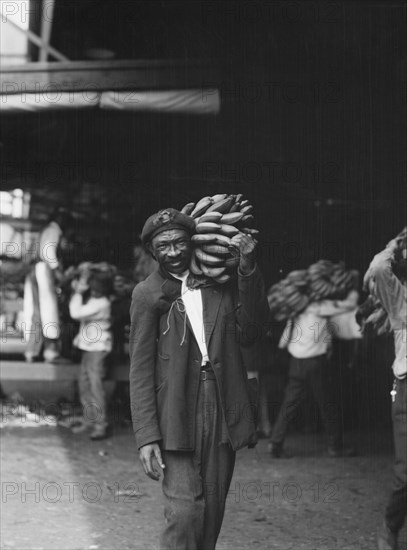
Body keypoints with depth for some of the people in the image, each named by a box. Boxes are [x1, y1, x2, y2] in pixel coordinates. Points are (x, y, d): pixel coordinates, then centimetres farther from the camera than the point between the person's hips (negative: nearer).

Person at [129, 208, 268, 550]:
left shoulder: (222, 283, 11)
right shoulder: (148, 294, 2)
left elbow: (248, 332, -2)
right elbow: (140, 368, -1)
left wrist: (248, 269, -9)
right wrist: (147, 435, -9)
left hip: (223, 411, 3)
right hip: (176, 415, -3)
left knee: (212, 509, 7)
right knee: (185, 511, -13)